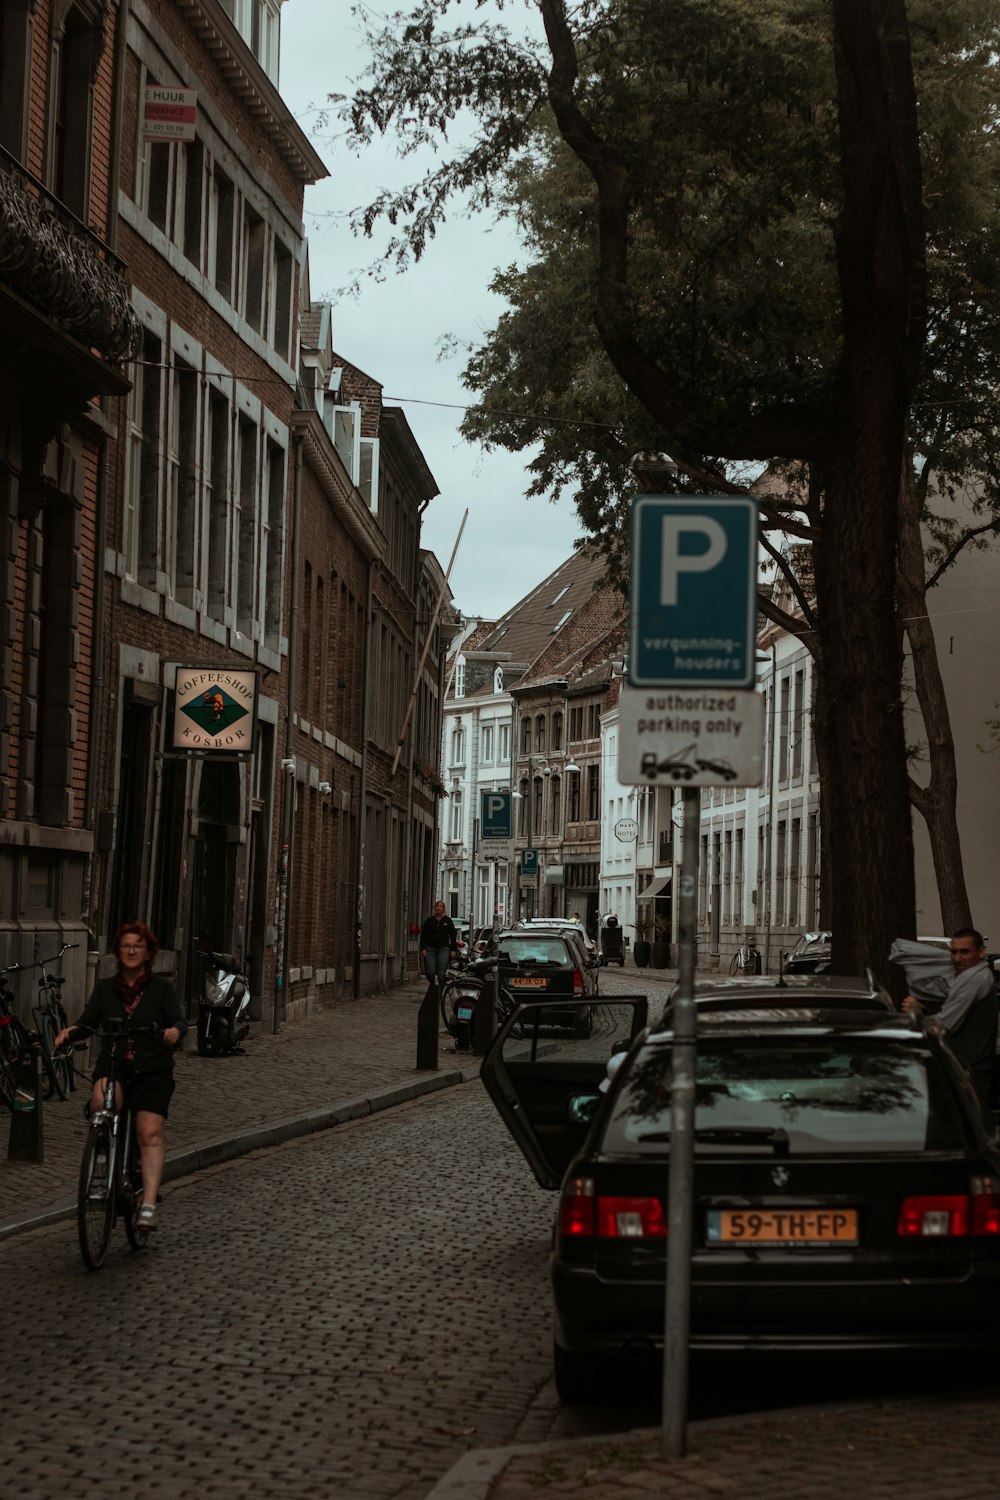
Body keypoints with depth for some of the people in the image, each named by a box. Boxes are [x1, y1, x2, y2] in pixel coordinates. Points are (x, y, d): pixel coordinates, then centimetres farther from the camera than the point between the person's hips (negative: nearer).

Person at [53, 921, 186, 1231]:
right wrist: (71, 1031, -19)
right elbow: (88, 1023, 3)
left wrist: (175, 1030, -30)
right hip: (112, 1066, 1)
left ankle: (148, 1207, -21)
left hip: (152, 1070, -1)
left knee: (150, 1133, -16)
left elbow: (179, 1020, -6)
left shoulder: (161, 987, 5)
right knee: (102, 1099, -33)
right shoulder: (105, 988, 11)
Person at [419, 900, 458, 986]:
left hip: (443, 949, -1)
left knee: (441, 973, -8)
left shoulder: (448, 921, 8)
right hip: (430, 949, 1)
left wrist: (453, 950, 0)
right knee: (430, 972, -4)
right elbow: (423, 935, 6)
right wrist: (423, 948, -3)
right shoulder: (429, 920, 8)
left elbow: (453, 936, 8)